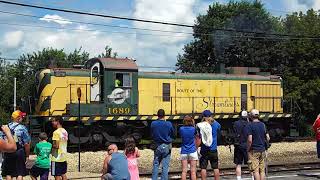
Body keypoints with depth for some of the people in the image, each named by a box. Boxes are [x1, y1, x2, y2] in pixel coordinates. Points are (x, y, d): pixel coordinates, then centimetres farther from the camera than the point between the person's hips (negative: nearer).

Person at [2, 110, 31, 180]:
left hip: (8, 153, 3)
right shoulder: (22, 128, -10)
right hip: (19, 153, -3)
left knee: (8, 174, 11)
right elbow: (26, 144, -12)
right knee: (20, 174, 5)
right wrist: (27, 155, -2)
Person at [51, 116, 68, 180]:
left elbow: (56, 146, -21)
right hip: (64, 157, 8)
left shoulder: (56, 132, -16)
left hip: (57, 158, -8)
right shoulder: (65, 131, 10)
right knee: (63, 174, 13)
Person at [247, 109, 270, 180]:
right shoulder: (263, 124, 7)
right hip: (262, 150, 6)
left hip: (254, 150, -6)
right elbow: (268, 138, 9)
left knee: (255, 170, -5)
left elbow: (250, 140, -17)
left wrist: (248, 149, -5)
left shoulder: (250, 125, -11)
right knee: (262, 170, 9)